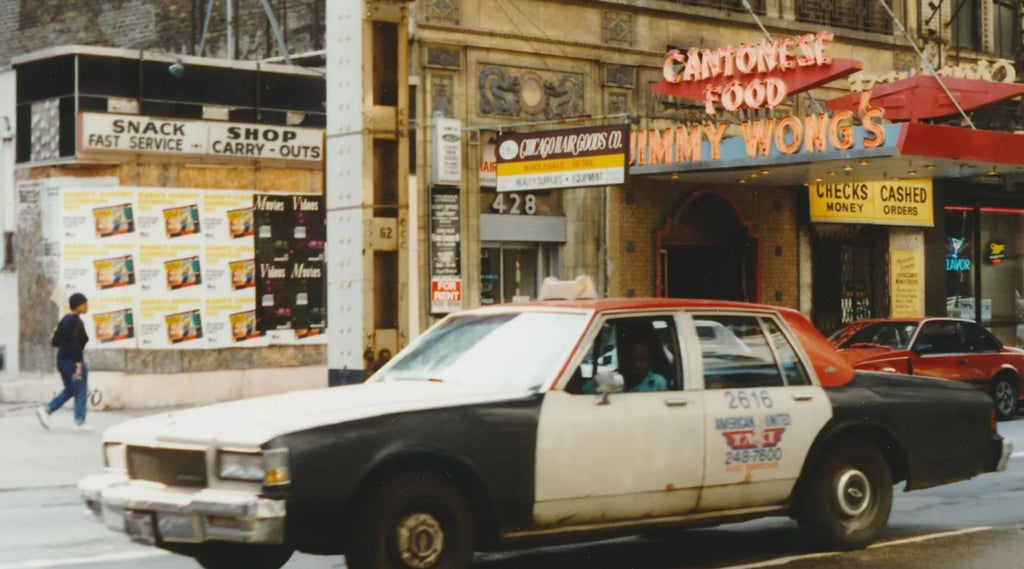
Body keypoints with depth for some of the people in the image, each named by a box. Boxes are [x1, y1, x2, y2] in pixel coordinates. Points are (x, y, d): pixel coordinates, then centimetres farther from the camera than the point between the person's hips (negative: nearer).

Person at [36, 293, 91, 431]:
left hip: (62, 359, 9)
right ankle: (80, 422, 5)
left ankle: (46, 410, 8)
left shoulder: (65, 319, 11)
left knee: (69, 390, 19)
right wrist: (78, 365, -26)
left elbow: (55, 342, 13)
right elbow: (75, 345, -24)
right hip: (73, 361, -9)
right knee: (81, 392, 2)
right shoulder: (77, 322, -16)